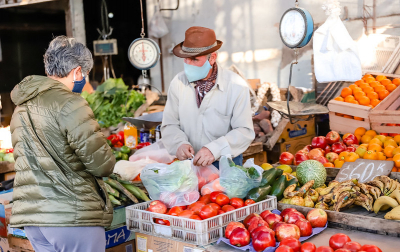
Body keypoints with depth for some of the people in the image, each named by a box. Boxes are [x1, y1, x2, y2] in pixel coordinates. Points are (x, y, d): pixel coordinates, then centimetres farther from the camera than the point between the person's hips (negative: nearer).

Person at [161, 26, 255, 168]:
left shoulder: (237, 87, -7)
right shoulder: (178, 83, 3)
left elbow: (245, 132, -11)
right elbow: (170, 125, 7)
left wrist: (214, 149, -26)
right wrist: (179, 144, -15)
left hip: (227, 163, -2)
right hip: (189, 162, 3)